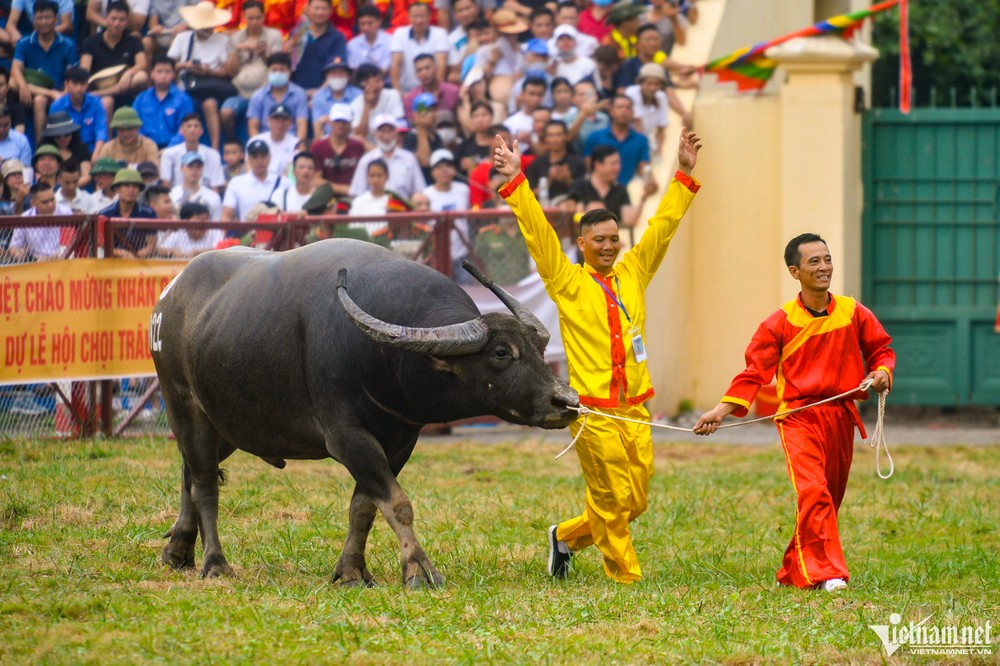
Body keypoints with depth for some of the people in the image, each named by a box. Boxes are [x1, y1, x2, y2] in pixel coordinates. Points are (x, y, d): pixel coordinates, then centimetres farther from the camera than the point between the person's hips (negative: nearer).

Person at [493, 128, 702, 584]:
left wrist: (684, 176, 14)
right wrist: (516, 183, -12)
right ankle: (625, 578, 11)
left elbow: (662, 226, 15)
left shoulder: (633, 273, 12)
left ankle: (567, 537, 30)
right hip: (593, 411, -5)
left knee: (634, 502, 8)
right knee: (613, 500, -2)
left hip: (634, 409, 5)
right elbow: (538, 233, -5)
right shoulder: (567, 281, 0)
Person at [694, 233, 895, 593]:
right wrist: (721, 410, -12)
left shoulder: (854, 313, 4)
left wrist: (882, 372, -8)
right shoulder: (780, 323, -3)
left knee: (828, 500, 11)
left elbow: (881, 349, 15)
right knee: (812, 492, -22)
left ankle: (793, 571, 26)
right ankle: (825, 573, -22)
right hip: (798, 418, -4)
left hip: (840, 418, 4)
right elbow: (755, 371, -3)